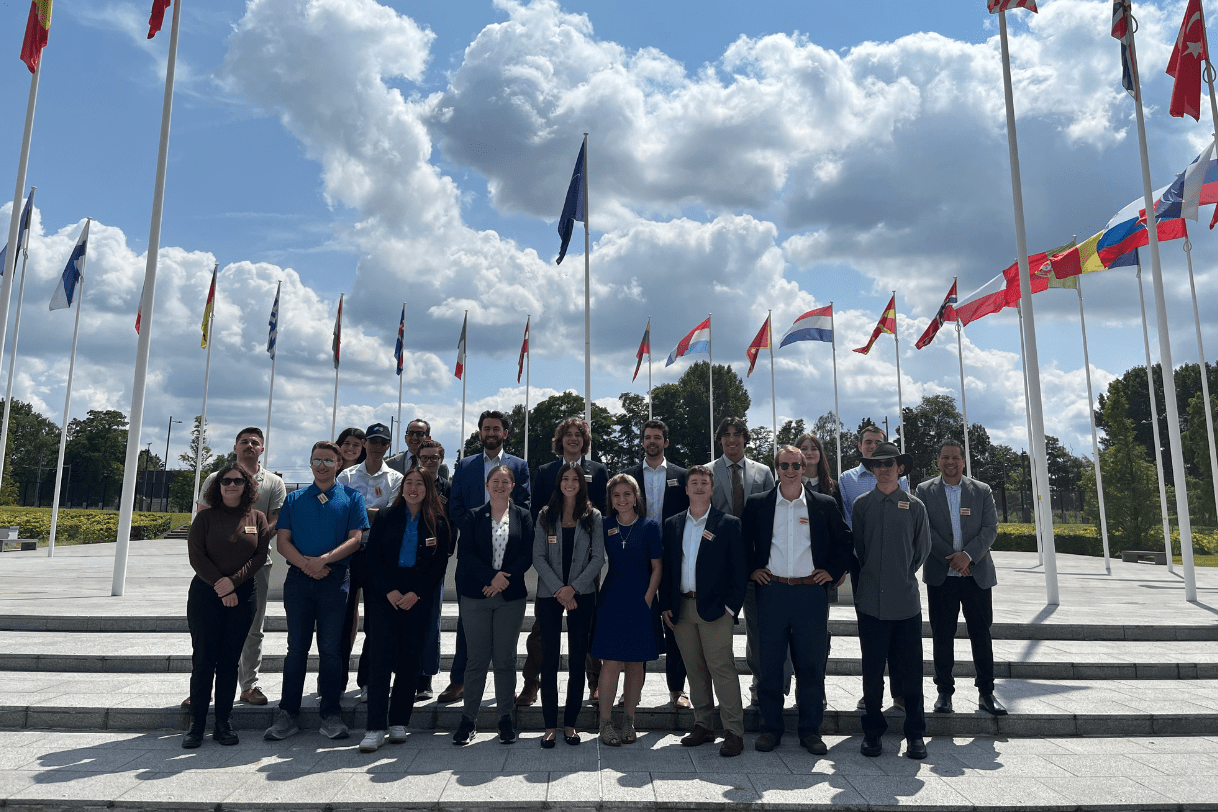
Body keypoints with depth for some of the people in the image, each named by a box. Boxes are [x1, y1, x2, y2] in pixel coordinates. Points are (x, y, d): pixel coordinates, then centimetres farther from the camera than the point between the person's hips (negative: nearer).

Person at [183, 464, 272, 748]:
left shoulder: (257, 518, 6)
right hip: (205, 594, -1)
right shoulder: (205, 517, 5)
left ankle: (223, 722, 11)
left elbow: (260, 556, 0)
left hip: (243, 594, 1)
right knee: (203, 658, -1)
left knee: (229, 660, 4)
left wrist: (233, 581, -13)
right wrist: (219, 585, -10)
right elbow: (196, 555, -2)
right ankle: (197, 724, 7)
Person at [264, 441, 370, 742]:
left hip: (335, 579, -1)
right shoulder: (294, 499, 13)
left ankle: (331, 715, 10)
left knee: (331, 648, 2)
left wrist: (324, 559, -15)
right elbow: (283, 541, 5)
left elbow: (356, 539, -2)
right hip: (298, 580, 2)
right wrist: (305, 564, -11)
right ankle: (287, 715, 14)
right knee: (296, 647, 6)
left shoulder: (352, 498, 8)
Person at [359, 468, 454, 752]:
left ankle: (399, 722, 14)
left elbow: (439, 565, 2)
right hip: (384, 597, 0)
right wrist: (389, 591, -9)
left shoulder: (438, 524, 5)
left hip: (419, 599, 0)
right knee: (381, 657, -8)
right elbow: (373, 558, 2)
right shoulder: (384, 518, 7)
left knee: (410, 659, 3)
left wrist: (416, 594, -9)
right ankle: (376, 728, -6)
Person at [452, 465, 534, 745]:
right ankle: (469, 718, 13)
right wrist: (491, 577, -14)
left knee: (505, 658, 4)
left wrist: (505, 578, -12)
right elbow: (465, 553, -3)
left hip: (511, 596, 0)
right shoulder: (473, 517, 6)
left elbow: (528, 554, 0)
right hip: (475, 596, 0)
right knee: (476, 658, 2)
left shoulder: (523, 516, 7)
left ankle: (506, 717, 15)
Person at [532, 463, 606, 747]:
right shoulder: (546, 515, 5)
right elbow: (538, 557, 0)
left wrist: (573, 588, -10)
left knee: (577, 659, 4)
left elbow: (598, 558, 0)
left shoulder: (593, 516, 5)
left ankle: (570, 723, 14)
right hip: (549, 594, 0)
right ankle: (550, 725, 9)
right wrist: (558, 589, -10)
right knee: (549, 659, 1)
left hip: (582, 595, 0)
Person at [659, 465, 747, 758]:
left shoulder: (729, 524, 2)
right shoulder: (672, 525, 13)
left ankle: (733, 731, 1)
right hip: (682, 608, 4)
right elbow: (666, 567, 14)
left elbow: (740, 569, -1)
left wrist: (731, 606, -8)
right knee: (695, 670, 10)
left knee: (722, 668, -6)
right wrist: (665, 605, 6)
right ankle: (703, 725, 21)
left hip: (714, 608, -4)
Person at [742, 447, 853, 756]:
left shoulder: (825, 505, 5)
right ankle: (771, 727, 18)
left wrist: (832, 571, 4)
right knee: (770, 663, 5)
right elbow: (742, 541, 15)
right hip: (772, 591, 0)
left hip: (811, 593, 0)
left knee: (812, 664, 6)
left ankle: (810, 730, 19)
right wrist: (752, 569, 4)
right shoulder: (757, 504, 5)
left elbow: (845, 542, 13)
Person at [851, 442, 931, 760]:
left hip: (906, 600, 0)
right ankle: (873, 731, 20)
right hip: (871, 600, 0)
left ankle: (915, 733, 19)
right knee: (872, 669, 6)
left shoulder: (915, 506, 4)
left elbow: (922, 549, 13)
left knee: (911, 668, 5)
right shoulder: (862, 504, 3)